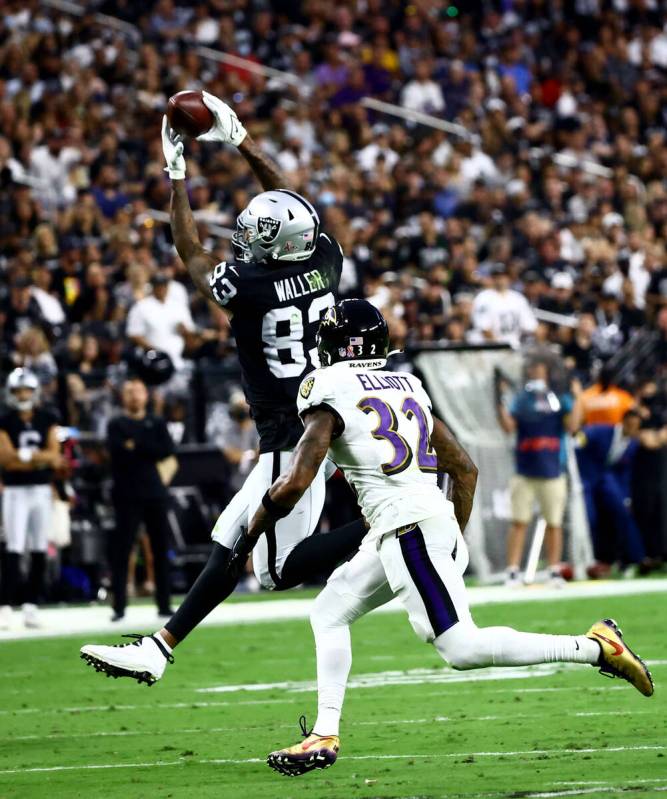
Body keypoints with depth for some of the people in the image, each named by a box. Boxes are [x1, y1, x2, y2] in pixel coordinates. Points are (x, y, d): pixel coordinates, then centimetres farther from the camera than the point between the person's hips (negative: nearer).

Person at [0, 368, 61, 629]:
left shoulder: (47, 421, 6)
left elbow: (55, 457, 0)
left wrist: (24, 455, -14)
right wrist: (41, 458, -11)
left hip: (41, 490, 4)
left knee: (39, 551, 4)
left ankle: (31, 606, 10)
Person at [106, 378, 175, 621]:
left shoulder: (157, 424, 13)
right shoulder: (117, 425, 3)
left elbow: (167, 449, -4)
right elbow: (119, 452, -15)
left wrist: (136, 447, -10)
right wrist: (149, 451, -13)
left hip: (154, 493, 4)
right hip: (128, 495, -4)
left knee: (161, 549, 6)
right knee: (122, 550, -5)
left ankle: (164, 605, 12)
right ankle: (119, 607, -3)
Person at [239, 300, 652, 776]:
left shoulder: (331, 398, -5)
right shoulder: (407, 388, 18)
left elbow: (294, 483, -12)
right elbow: (466, 469, 19)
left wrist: (254, 528, 5)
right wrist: (455, 539, 26)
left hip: (407, 526, -9)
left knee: (461, 648, -11)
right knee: (330, 612, 16)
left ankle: (594, 647, -12)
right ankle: (324, 736, 13)